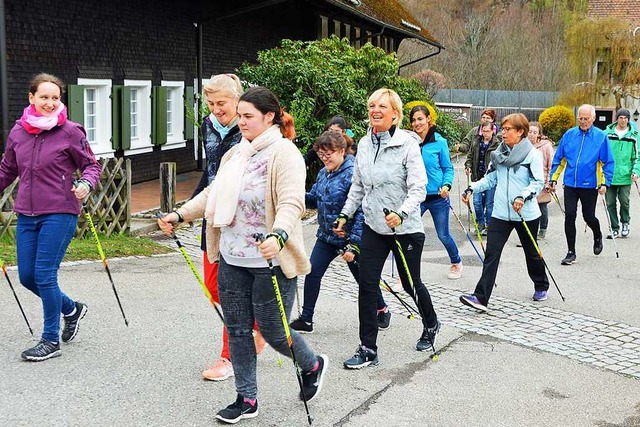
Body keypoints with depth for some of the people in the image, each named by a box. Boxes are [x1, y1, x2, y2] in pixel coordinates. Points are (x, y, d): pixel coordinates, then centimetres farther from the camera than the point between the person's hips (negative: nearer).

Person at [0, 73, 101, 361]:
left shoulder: (70, 132, -7)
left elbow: (92, 165, 0)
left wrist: (86, 184, -18)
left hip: (59, 213, -6)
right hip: (26, 215, 6)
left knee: (45, 274, -7)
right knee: (27, 277, 8)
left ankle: (51, 341, 9)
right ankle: (71, 309, 34)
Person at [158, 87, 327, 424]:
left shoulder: (284, 153, -13)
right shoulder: (235, 153, 11)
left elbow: (291, 203, -25)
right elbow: (213, 193, 18)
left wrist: (279, 236, -42)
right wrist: (180, 214, 10)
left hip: (269, 261, -7)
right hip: (232, 259, 7)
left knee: (272, 331, 3)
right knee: (237, 329, 10)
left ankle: (313, 365, 33)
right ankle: (246, 399, 23)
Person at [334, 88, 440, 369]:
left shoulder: (407, 144, -14)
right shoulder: (364, 144, 4)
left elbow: (418, 188, -18)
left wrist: (401, 213, -33)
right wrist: (345, 214, 13)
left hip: (406, 228, -5)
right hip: (373, 227, 5)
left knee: (410, 283, 11)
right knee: (366, 285, -1)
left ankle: (431, 325, 41)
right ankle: (368, 349, 8)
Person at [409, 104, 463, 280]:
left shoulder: (439, 142, -8)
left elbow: (448, 168, 0)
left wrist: (446, 185, -17)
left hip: (438, 197, -1)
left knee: (443, 236, 12)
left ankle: (456, 263, 40)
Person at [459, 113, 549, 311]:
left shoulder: (533, 154, -8)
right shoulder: (499, 153, 8)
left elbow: (538, 183, -12)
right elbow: (490, 179, 12)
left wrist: (523, 196, -28)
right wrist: (472, 188, -1)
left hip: (526, 214, -4)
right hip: (501, 213, 4)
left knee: (531, 252, 16)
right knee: (491, 254, -8)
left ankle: (541, 286, 41)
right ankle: (481, 297, -12)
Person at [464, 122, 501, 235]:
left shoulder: (497, 144, -8)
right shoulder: (476, 142, 5)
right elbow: (470, 156, 14)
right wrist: (468, 166, -1)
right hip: (478, 177, 4)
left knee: (489, 203, 5)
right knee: (477, 202, 5)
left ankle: (488, 225, 19)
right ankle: (480, 224, 23)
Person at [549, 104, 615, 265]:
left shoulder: (601, 136, -4)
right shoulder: (569, 135, 2)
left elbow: (608, 162, -2)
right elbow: (558, 159, 8)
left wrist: (605, 183, -10)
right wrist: (553, 179, 5)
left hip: (590, 185, -2)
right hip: (570, 184, 2)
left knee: (589, 217, 9)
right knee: (569, 217, -3)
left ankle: (597, 236, 43)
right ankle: (571, 252, 8)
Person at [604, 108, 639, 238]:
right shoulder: (608, 133, 4)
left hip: (625, 176, -1)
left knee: (624, 201, -4)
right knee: (610, 203, 3)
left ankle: (625, 223, 22)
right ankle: (614, 228, 15)